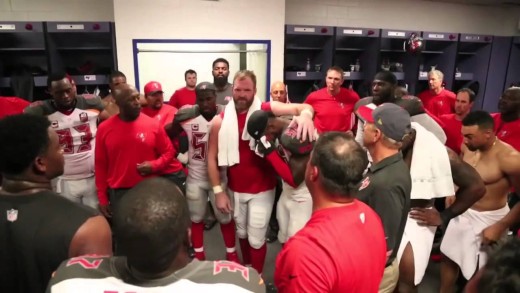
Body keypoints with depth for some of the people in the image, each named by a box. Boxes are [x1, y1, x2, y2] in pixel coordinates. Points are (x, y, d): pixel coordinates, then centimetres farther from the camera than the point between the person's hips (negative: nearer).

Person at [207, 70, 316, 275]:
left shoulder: (266, 110, -13)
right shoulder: (220, 120, -7)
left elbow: (302, 107, -24)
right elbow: (212, 158, -2)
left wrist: (305, 114, -49)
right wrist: (218, 191, -5)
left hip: (262, 190, -3)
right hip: (234, 189, 3)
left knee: (256, 239, 8)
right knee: (242, 233, 23)